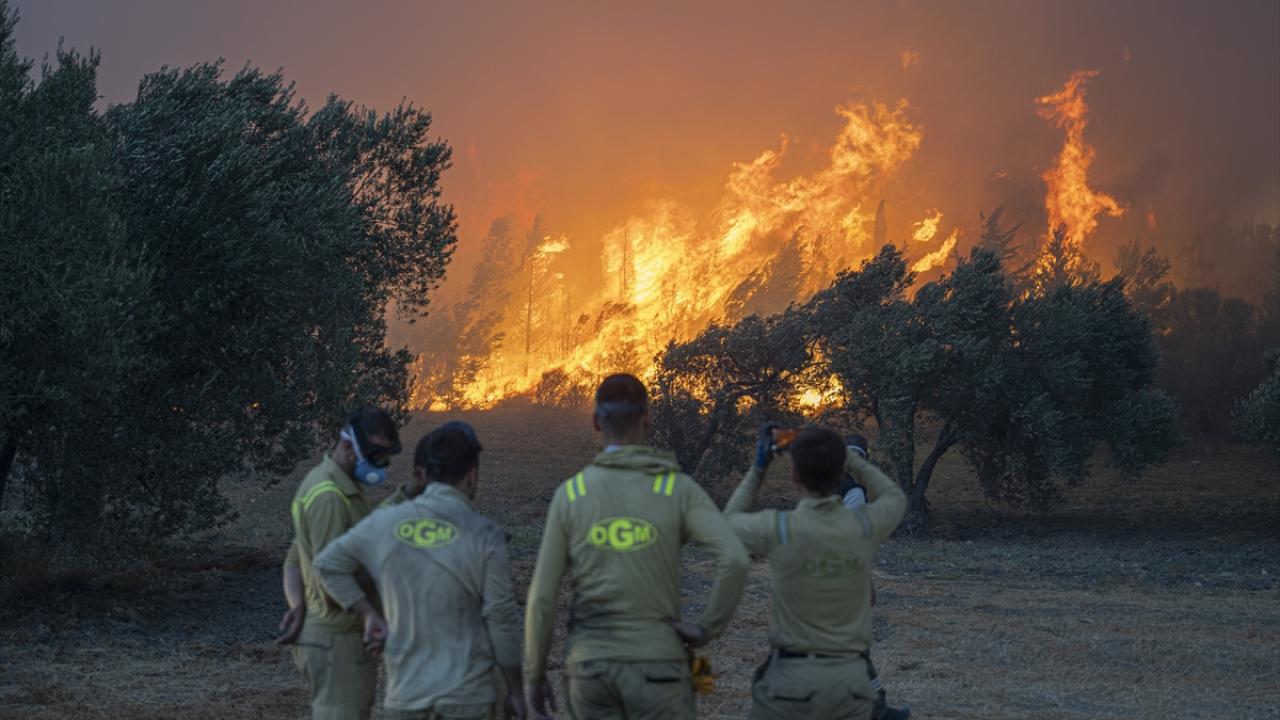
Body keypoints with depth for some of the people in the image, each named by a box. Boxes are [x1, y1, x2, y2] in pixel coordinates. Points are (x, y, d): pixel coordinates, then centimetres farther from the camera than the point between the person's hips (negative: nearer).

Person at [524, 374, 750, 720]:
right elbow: (735, 559, -21)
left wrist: (534, 676, 9)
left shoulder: (570, 495, -2)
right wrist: (708, 627, -7)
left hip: (591, 665, 2)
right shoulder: (679, 489, -6)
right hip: (656, 665, -2)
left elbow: (542, 595, -2)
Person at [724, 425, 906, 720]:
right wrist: (846, 454, 19)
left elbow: (730, 524, 11)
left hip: (791, 678, -3)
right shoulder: (865, 525, -7)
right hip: (851, 681, 3)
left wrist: (758, 468, 14)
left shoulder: (777, 528, -14)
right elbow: (895, 499, 20)